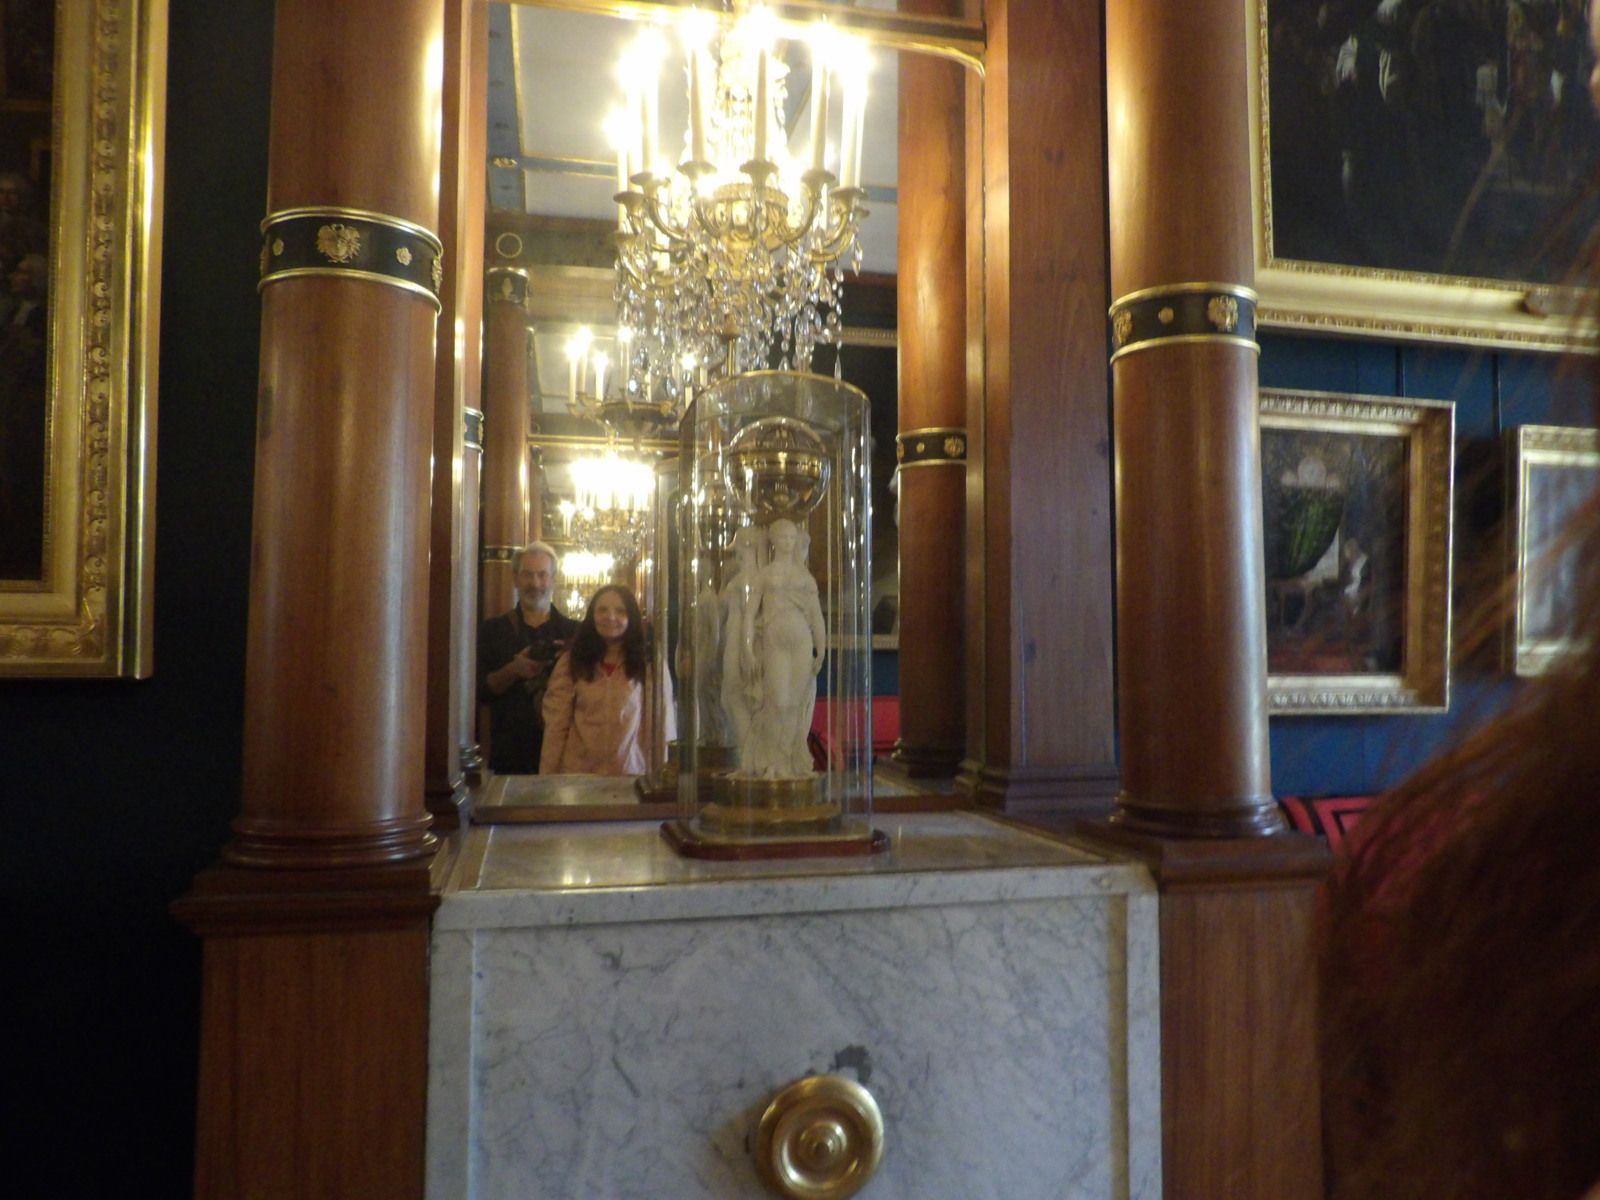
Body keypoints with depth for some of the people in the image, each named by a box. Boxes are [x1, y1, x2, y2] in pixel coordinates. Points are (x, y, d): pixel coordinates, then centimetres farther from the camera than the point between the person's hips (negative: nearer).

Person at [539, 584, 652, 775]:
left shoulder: (647, 663, -2)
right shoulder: (572, 662, 1)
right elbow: (556, 725, -1)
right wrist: (547, 777, -3)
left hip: (629, 773, -1)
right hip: (577, 773, 1)